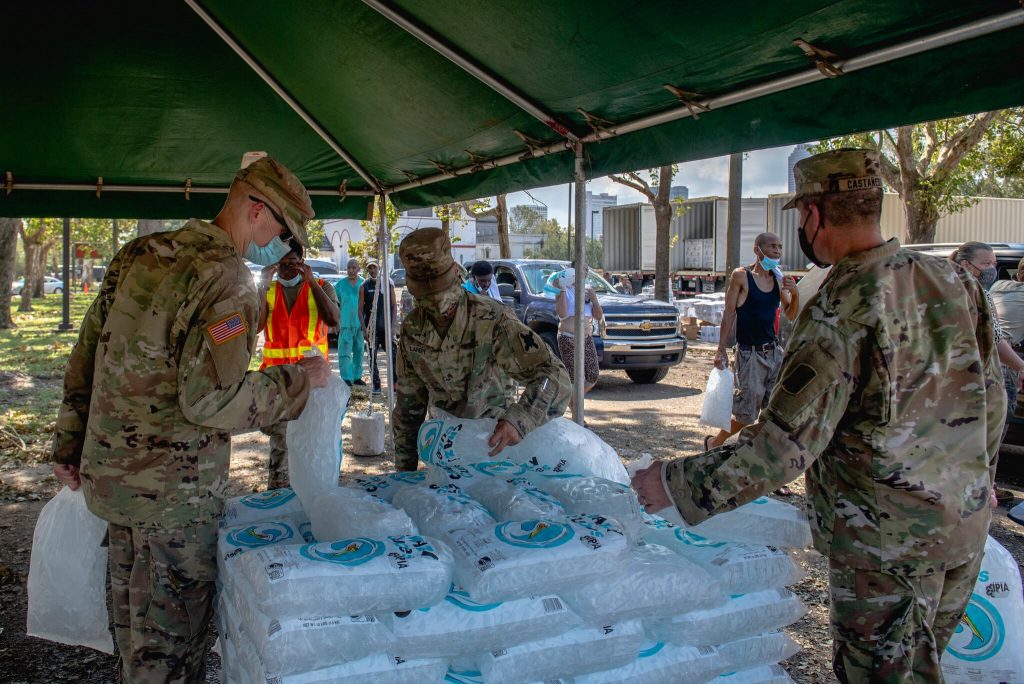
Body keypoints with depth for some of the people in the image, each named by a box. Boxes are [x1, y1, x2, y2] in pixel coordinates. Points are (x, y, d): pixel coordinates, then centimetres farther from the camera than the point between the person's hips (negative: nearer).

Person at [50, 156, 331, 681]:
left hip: (110, 474, 8)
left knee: (132, 611, 24)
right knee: (169, 628, 8)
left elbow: (85, 357, 10)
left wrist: (69, 444, 18)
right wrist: (298, 379, -15)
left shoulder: (137, 254, 4)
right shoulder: (227, 280, -21)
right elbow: (211, 400, -26)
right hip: (174, 489, -8)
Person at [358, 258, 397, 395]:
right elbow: (360, 309, 3)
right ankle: (376, 386, 9)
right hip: (371, 328, 0)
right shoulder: (364, 286, 5)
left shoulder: (388, 283, 6)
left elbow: (394, 305, 6)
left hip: (386, 327, 0)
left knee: (393, 356, -4)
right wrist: (364, 328, -5)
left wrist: (393, 324, -3)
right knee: (372, 358, 3)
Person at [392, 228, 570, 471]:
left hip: (494, 437, -4)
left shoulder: (491, 319, -23)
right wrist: (404, 469, 7)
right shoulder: (411, 330, -5)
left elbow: (552, 374, -30)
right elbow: (408, 404, 5)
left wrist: (519, 421, -46)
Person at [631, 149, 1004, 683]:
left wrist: (674, 483, -19)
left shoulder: (840, 309, -24)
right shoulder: (955, 280, -1)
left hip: (885, 541, -7)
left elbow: (785, 444, -28)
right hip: (968, 524, 7)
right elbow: (992, 401, 8)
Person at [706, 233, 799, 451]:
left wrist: (795, 293, -8)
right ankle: (714, 443, 21)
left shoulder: (778, 278, 8)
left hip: (773, 351, 6)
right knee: (746, 413, -2)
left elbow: (790, 315, 12)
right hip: (750, 353, -6)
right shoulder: (741, 276, -7)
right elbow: (729, 313, -7)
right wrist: (721, 350, -11)